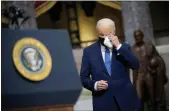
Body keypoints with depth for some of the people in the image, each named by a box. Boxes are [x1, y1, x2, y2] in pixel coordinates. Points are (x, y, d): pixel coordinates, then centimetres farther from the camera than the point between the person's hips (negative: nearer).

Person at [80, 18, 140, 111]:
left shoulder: (123, 47, 7)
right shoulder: (89, 51, 6)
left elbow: (135, 65, -9)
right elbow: (84, 77, 7)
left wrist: (119, 46, -13)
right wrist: (95, 84, -13)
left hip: (125, 101, 1)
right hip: (103, 103, -1)